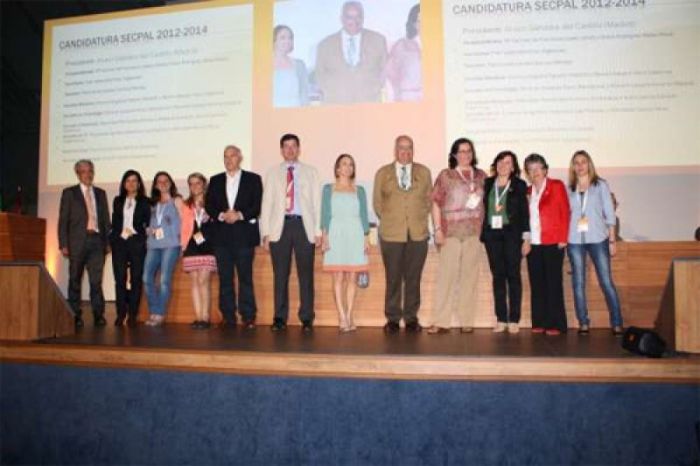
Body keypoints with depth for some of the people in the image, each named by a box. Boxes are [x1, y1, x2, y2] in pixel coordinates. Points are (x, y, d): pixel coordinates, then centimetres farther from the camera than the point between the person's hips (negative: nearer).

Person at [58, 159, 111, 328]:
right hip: (77, 241, -2)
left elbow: (106, 218, 13)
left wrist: (107, 241, 6)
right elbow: (63, 220, 2)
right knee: (75, 280, 5)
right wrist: (63, 244, -6)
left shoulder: (100, 193, 15)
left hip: (97, 241, 2)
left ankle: (98, 315, 3)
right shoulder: (69, 193, 7)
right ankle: (75, 316, 12)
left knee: (96, 280, -2)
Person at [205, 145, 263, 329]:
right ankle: (228, 317, 9)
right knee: (225, 278, 3)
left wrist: (239, 215, -13)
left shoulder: (253, 179, 8)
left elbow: (258, 205, 0)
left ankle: (248, 317, 0)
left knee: (245, 277, -4)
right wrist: (222, 215, -10)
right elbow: (209, 206, 9)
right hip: (221, 236, 3)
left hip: (244, 234, -3)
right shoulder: (215, 181, 17)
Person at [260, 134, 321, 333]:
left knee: (306, 275, -1)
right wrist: (265, 233, 1)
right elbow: (266, 203, 10)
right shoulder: (272, 173, 15)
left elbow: (317, 202, 8)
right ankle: (280, 318, 9)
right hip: (280, 226, 1)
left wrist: (318, 231, -1)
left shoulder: (311, 172, 14)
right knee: (280, 275, 1)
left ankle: (307, 319, 6)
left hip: (304, 226, 0)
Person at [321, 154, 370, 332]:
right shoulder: (328, 189, 11)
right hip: (336, 234, -1)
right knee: (338, 277, -6)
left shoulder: (359, 190, 15)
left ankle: (349, 316, 4)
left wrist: (366, 237, 1)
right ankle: (342, 317, -5)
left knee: (352, 277, -1)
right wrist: (325, 236, -8)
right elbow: (325, 213, 4)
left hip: (355, 235, 2)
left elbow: (364, 215, 11)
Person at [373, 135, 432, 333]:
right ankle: (393, 319, 9)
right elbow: (377, 202, 10)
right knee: (393, 278, 0)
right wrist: (389, 221, 4)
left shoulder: (424, 172, 12)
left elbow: (429, 199, 14)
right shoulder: (383, 173, 9)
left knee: (413, 278, 3)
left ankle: (411, 318, 13)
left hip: (418, 233, 1)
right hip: (391, 234, -1)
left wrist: (420, 219, 5)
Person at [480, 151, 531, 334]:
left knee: (513, 275, 0)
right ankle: (501, 319, 9)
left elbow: (524, 212, 2)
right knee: (497, 276, 4)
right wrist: (481, 233, 1)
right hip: (491, 234, 2)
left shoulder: (519, 185, 4)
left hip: (512, 234, -2)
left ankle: (514, 319, 5)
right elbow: (483, 208, 9)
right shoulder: (487, 184, 10)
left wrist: (526, 238, -4)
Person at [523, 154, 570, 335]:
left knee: (553, 283, -2)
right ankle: (539, 322, 12)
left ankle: (556, 324, 4)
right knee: (537, 284, 5)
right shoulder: (527, 191, 14)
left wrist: (563, 239, -8)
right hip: (533, 244, 4)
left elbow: (565, 213, -2)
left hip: (553, 243, -4)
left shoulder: (556, 186, 2)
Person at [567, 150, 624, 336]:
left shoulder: (600, 185, 5)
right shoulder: (569, 189, 10)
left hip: (598, 239, -2)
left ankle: (617, 323, 2)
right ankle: (583, 323, 10)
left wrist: (612, 240, -1)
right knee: (578, 283, 3)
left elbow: (609, 213, 3)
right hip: (575, 240, 2)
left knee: (606, 281, -5)